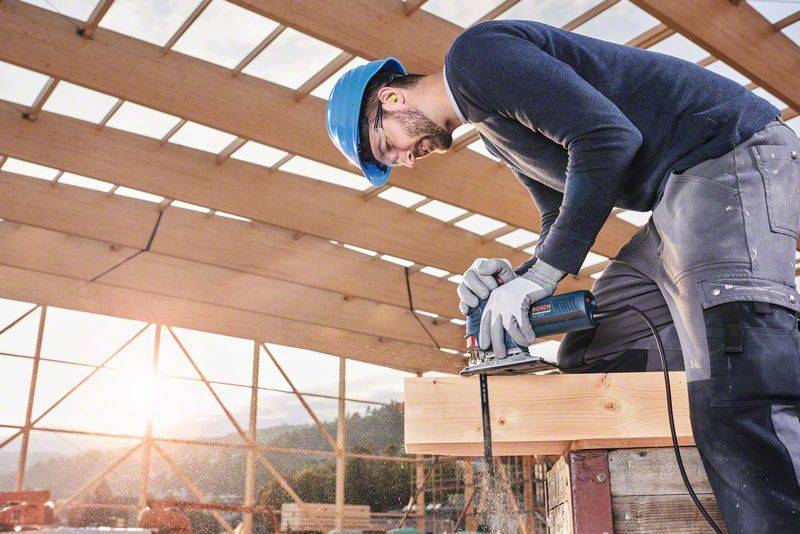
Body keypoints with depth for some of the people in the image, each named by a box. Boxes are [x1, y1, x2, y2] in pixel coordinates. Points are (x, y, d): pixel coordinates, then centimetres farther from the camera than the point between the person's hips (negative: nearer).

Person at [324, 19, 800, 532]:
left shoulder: (474, 52, -9)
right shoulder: (492, 126, 23)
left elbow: (608, 137, -20)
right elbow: (560, 217, 19)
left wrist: (540, 275, -19)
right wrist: (519, 277, -1)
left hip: (733, 149, -10)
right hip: (683, 192, 10)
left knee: (742, 388, -26)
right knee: (588, 361, 6)